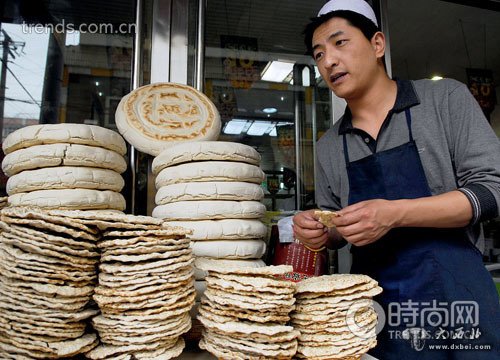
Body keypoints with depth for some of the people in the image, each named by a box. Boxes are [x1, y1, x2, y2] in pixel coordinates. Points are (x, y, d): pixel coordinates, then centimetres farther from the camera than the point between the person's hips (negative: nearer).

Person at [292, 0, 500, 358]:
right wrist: (320, 231, -9)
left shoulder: (445, 98, -3)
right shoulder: (328, 146, 7)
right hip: (374, 303, 3)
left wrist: (395, 213, -22)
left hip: (452, 291, -2)